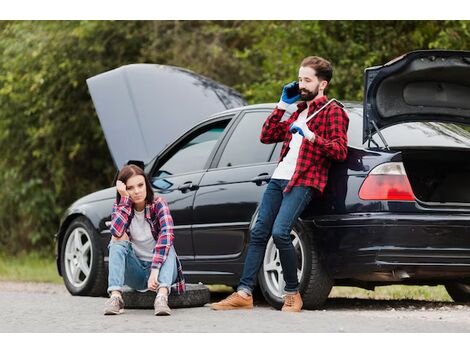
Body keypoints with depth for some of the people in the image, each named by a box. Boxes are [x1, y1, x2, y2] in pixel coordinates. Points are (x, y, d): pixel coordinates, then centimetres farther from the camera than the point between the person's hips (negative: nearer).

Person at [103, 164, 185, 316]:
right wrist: (125, 198, -23)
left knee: (167, 245, -30)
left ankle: (162, 296, -51)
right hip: (135, 272, 2)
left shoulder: (158, 204, -11)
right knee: (118, 244, -23)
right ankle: (115, 296, -39)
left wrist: (155, 270, -41)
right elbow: (116, 232, -26)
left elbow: (167, 234, -30)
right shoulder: (119, 208, -3)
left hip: (159, 266, -2)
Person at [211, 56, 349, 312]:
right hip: (279, 178, 8)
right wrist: (283, 105, 18)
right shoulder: (299, 112, 26)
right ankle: (244, 293, 1)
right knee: (258, 233, 1)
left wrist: (310, 136, -21)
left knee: (280, 232, -23)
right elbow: (267, 136, 24)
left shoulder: (332, 112, 1)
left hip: (303, 182, -8)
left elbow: (340, 150, -10)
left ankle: (293, 294, -10)